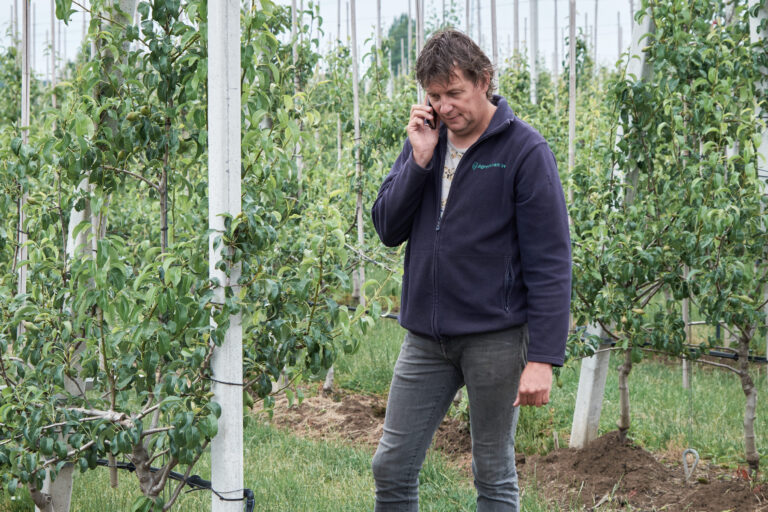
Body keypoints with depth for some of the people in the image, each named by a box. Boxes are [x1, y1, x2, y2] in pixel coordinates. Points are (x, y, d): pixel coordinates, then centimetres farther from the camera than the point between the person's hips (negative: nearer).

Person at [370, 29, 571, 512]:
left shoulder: (524, 150, -10)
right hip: (425, 337, 5)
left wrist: (543, 358, -18)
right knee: (392, 467, 6)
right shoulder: (425, 142, 8)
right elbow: (388, 229, 4)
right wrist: (420, 159, -10)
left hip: (495, 338, -5)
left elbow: (550, 262, -12)